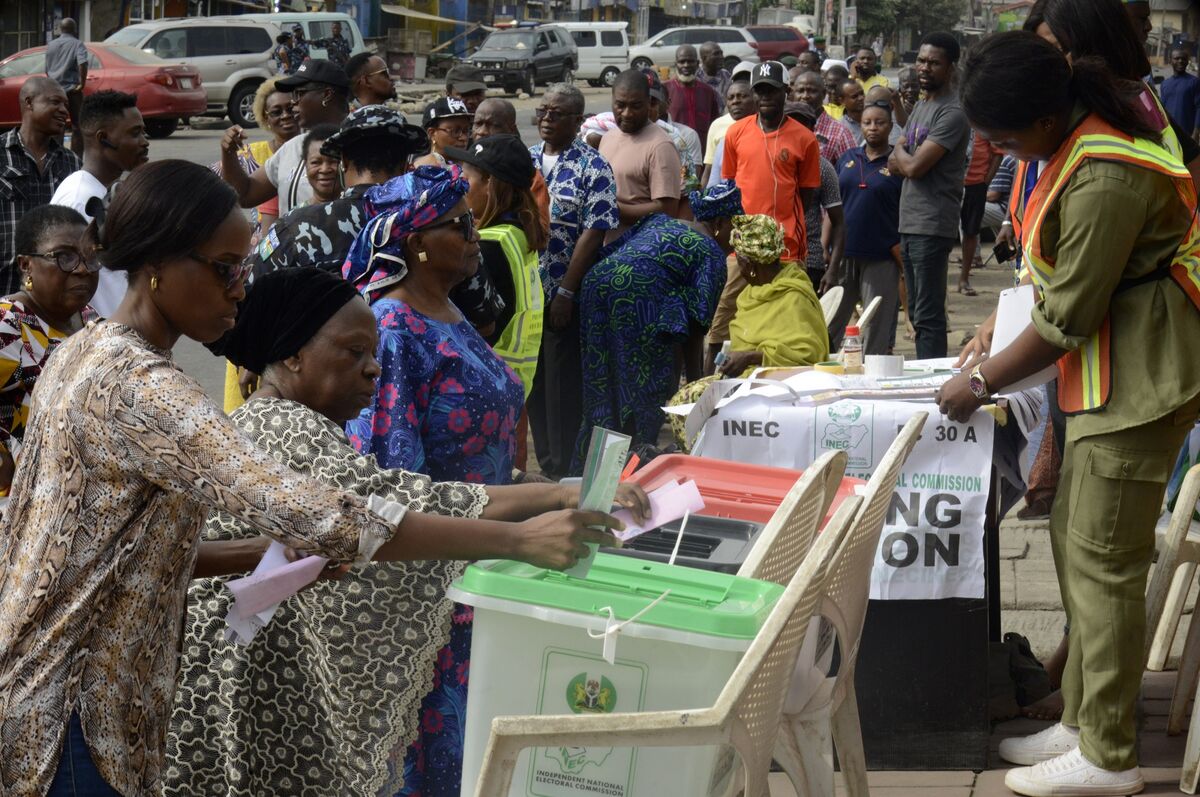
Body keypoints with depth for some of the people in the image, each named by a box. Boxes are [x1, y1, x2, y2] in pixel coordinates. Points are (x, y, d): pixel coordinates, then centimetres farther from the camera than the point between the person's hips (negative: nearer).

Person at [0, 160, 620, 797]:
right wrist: (520, 540, -30)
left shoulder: (88, 354, 7)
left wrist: (270, 554, -2)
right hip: (71, 714, -9)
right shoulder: (141, 388, -24)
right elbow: (314, 515, -32)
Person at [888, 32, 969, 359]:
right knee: (918, 313, 14)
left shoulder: (952, 113, -12)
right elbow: (897, 164, 19)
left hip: (932, 228, -10)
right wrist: (904, 158, -4)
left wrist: (900, 153, 3)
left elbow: (914, 166, -18)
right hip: (910, 224, 10)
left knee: (928, 317, -9)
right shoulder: (921, 106, 18)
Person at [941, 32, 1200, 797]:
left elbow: (1067, 320, -19)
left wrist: (984, 380, -7)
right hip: (1111, 368, 10)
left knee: (1103, 560, -5)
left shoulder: (1103, 178, -25)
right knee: (1074, 539, 14)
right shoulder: (1089, 130, 6)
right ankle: (1083, 720, 24)